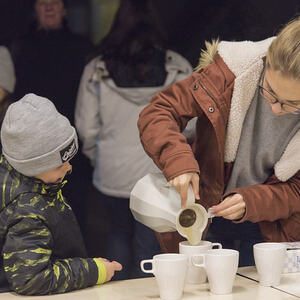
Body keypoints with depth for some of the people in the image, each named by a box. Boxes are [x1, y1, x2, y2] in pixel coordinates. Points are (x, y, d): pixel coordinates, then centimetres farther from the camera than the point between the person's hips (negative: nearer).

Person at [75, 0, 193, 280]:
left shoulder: (96, 69, -6)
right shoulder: (177, 67, -6)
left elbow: (86, 128, -2)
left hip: (112, 175, 1)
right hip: (161, 175, -1)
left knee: (119, 233, 23)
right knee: (149, 246, 10)